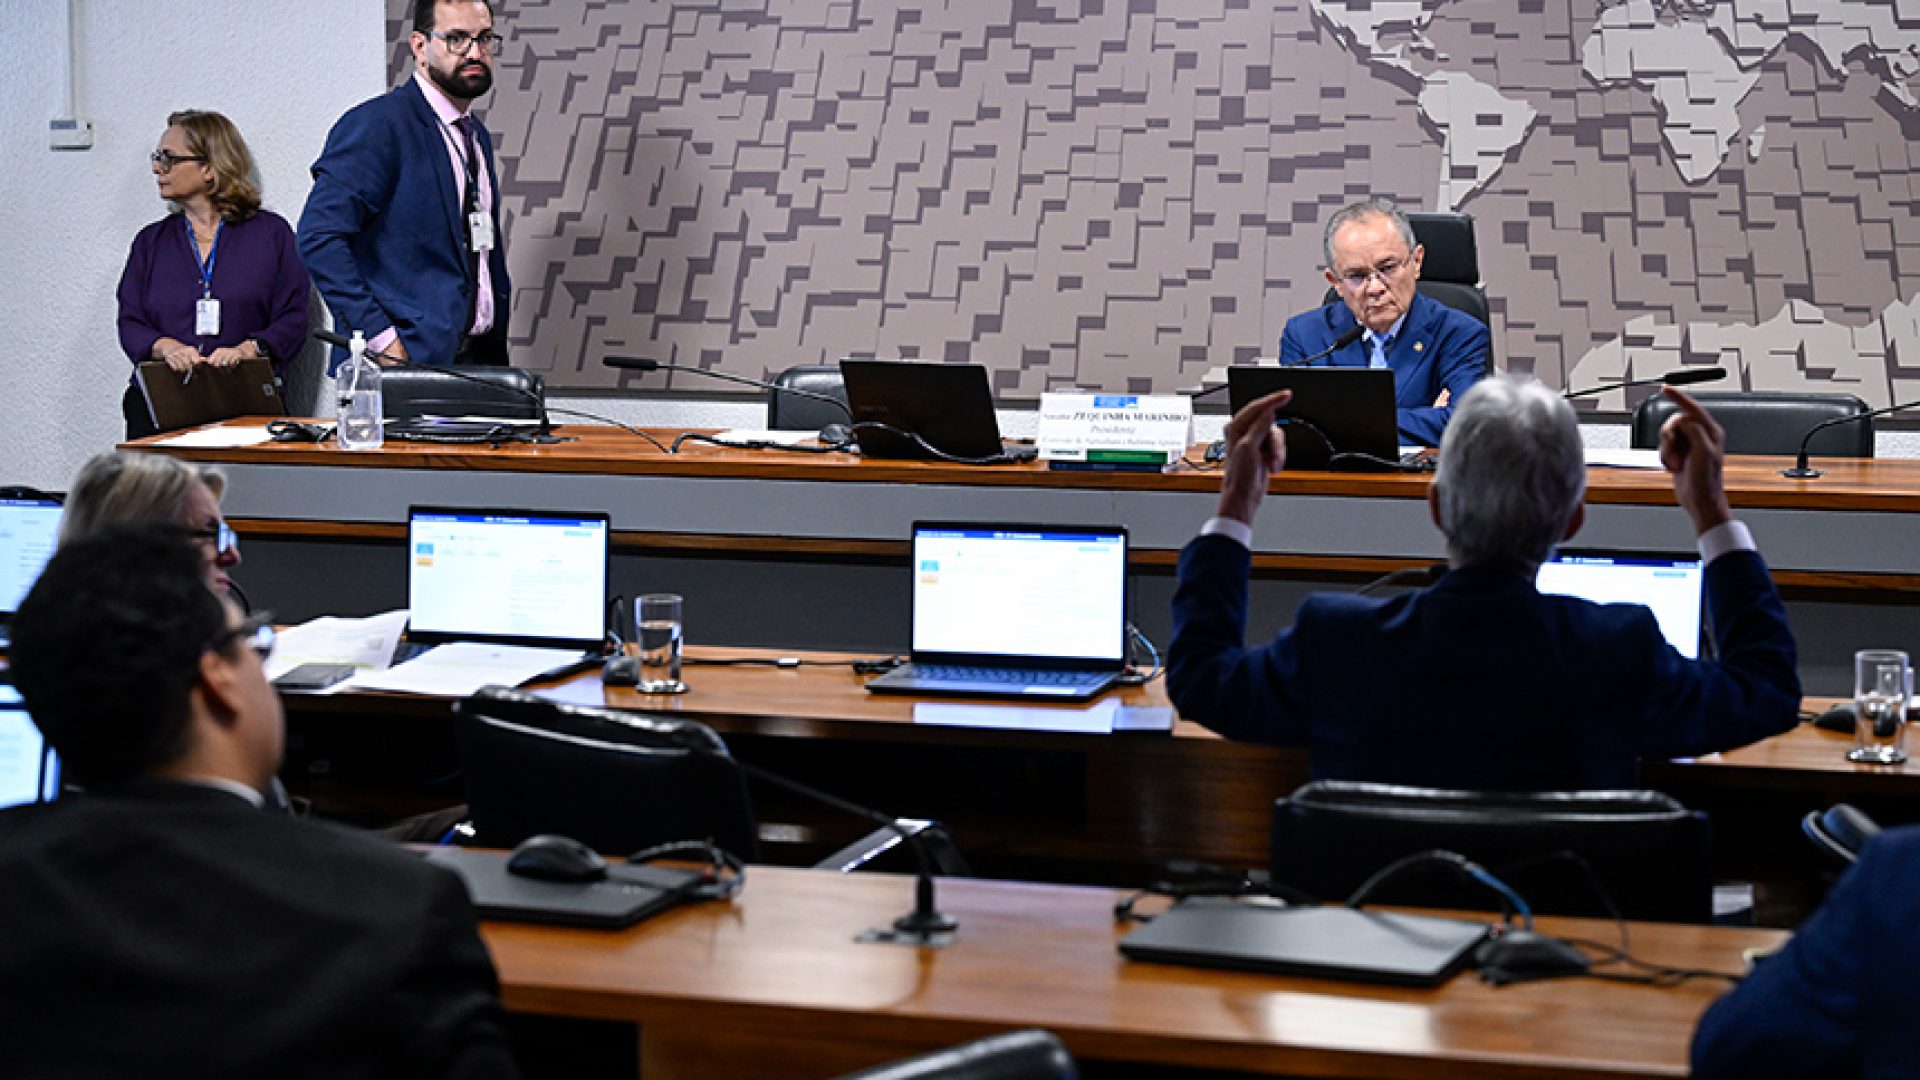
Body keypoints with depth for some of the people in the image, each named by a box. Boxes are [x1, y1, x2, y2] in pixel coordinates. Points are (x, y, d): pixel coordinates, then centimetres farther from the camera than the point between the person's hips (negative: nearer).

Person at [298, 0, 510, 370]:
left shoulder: (477, 137, 18)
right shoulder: (377, 124, -8)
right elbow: (319, 236, -17)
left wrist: (498, 348, 13)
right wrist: (378, 337, -21)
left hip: (481, 356, 7)